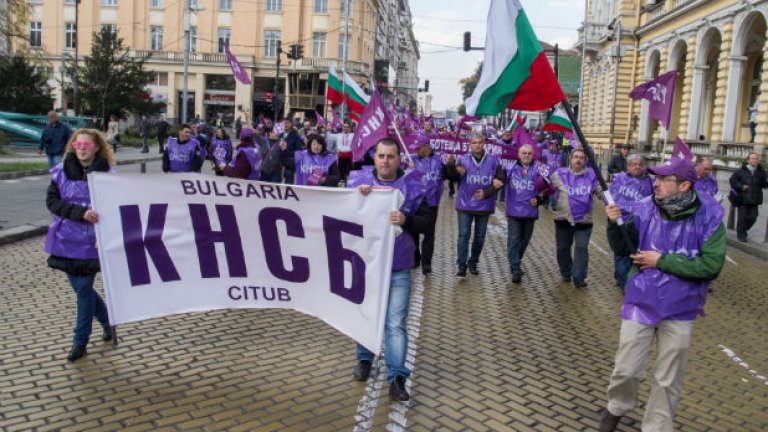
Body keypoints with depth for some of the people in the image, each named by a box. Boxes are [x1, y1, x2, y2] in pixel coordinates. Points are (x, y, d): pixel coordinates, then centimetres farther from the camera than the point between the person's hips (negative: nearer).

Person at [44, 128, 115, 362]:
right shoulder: (62, 172, 0)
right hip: (66, 239, 4)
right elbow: (51, 201, -8)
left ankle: (80, 340, 16)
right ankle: (107, 320, 36)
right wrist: (81, 212, -23)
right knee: (79, 287, 13)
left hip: (91, 240, -3)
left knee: (84, 289, 1)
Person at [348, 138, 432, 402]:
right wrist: (356, 195, -20)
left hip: (398, 268, -2)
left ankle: (397, 378, -1)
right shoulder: (360, 182, 2)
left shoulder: (411, 186, 0)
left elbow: (426, 220, 0)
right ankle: (364, 359, 38)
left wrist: (406, 219, -20)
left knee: (396, 323, -5)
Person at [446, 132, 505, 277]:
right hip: (465, 204, -2)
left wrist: (486, 193, -13)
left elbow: (501, 181, 0)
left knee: (480, 236, 12)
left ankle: (473, 263, 28)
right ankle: (462, 266, 1)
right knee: (464, 235, -3)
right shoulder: (463, 160, -3)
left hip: (484, 205, 2)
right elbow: (453, 177, -14)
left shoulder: (493, 160, -2)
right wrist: (451, 166, -36)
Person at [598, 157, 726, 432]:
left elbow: (712, 265, -20)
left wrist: (662, 261, -20)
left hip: (680, 311, -1)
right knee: (626, 370, 10)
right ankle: (616, 408, 40)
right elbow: (623, 249, 1)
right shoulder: (645, 209, -10)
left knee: (668, 381, 14)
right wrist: (614, 225, -17)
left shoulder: (709, 216, -15)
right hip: (640, 303, 1)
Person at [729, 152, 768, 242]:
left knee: (752, 217, 4)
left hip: (754, 199, 3)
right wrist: (741, 186, -14)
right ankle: (741, 235, 10)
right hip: (743, 198, -3)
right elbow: (733, 180, -2)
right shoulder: (741, 171, -3)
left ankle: (743, 231, 28)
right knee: (742, 217, -1)